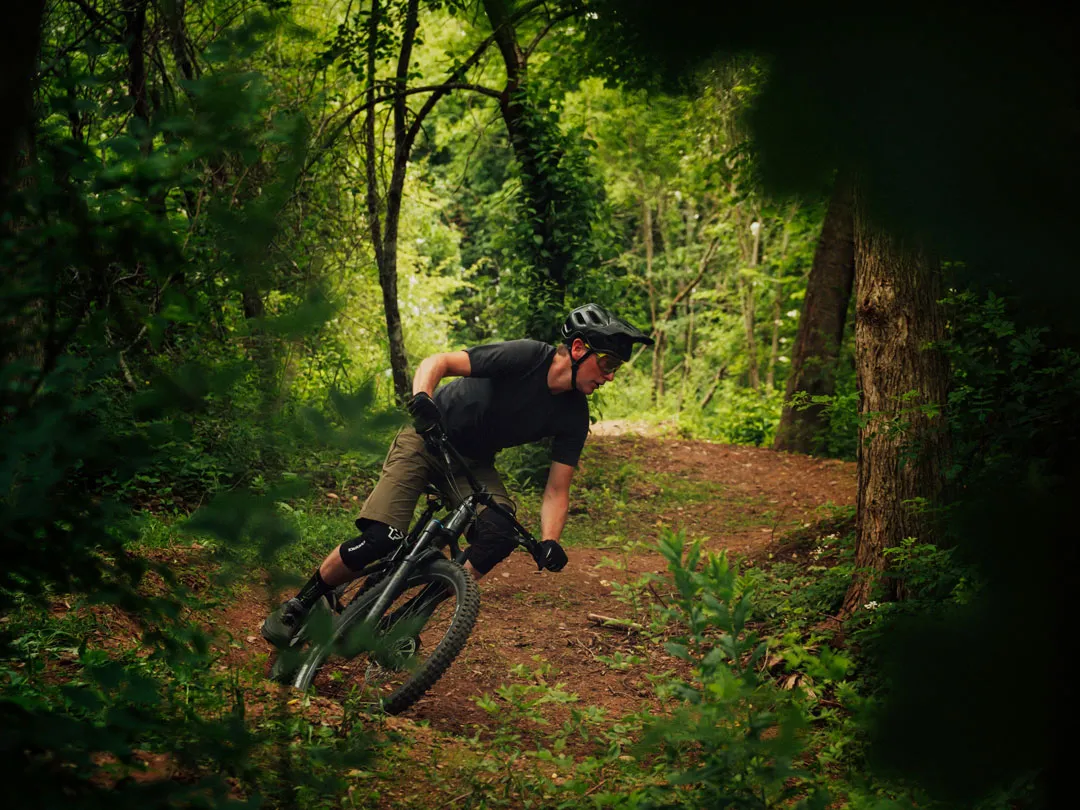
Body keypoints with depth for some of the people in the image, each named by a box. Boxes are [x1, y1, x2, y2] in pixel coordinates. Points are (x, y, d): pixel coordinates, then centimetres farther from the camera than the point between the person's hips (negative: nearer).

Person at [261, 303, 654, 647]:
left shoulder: (573, 417, -10)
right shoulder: (527, 357, -24)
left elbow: (557, 489, -10)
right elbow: (438, 362, -24)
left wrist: (549, 542, -28)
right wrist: (421, 397, -45)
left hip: (474, 464, 5)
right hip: (428, 438, -4)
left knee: (500, 534, -24)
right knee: (381, 537, -21)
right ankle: (297, 607, 2)